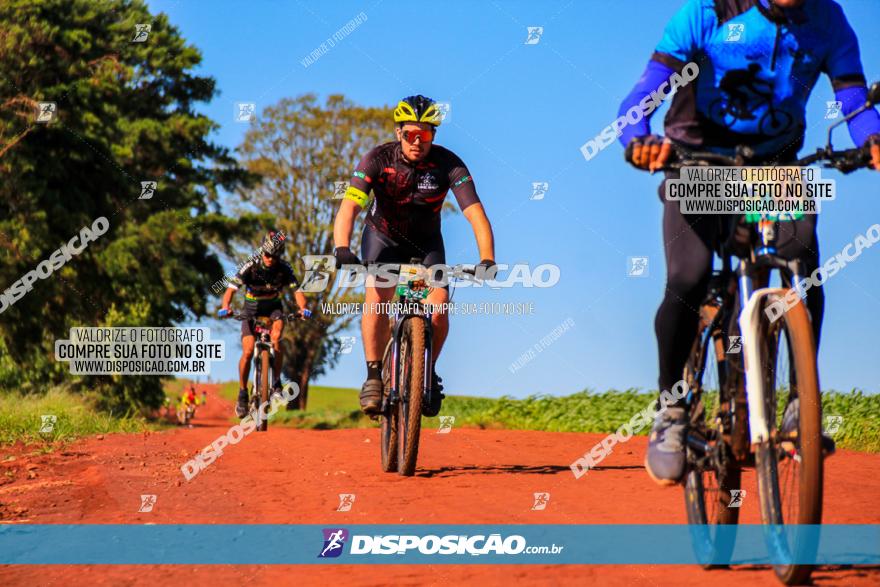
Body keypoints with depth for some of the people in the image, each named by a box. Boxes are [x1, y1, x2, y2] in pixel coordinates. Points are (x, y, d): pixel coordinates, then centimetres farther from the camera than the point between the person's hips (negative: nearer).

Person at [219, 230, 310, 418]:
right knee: (248, 352, -17)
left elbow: (297, 290, -22)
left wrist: (303, 308, -43)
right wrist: (225, 307, -47)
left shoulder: (284, 268, -15)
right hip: (252, 312, -1)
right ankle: (242, 393, 1)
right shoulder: (250, 267, -20)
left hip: (274, 309, 1)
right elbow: (231, 289, -27)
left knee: (276, 337, -31)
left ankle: (276, 383, -20)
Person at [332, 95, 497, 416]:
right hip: (383, 236, -1)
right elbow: (349, 207, -35)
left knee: (439, 304, -20)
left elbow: (476, 214, -33)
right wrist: (342, 249, -54)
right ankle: (374, 375, -18)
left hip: (426, 242, 1)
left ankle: (428, 373, 3)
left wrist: (487, 260, -48)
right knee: (377, 296, -27)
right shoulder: (378, 159, -25)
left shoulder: (448, 164, -25)